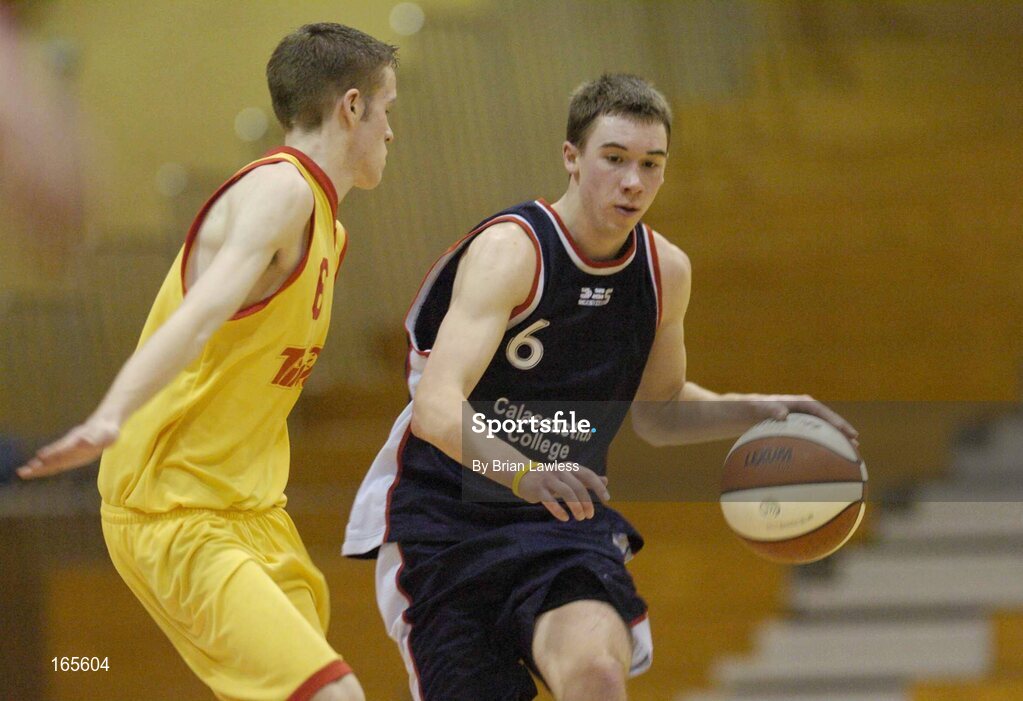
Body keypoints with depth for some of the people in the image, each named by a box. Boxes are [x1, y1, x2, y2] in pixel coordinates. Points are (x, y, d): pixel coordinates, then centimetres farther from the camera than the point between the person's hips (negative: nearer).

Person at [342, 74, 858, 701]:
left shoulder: (666, 272, 3)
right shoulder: (510, 250, -18)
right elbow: (436, 407, -32)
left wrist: (755, 411, 4)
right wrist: (523, 472, -50)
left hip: (566, 519, 4)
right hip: (446, 523, -4)